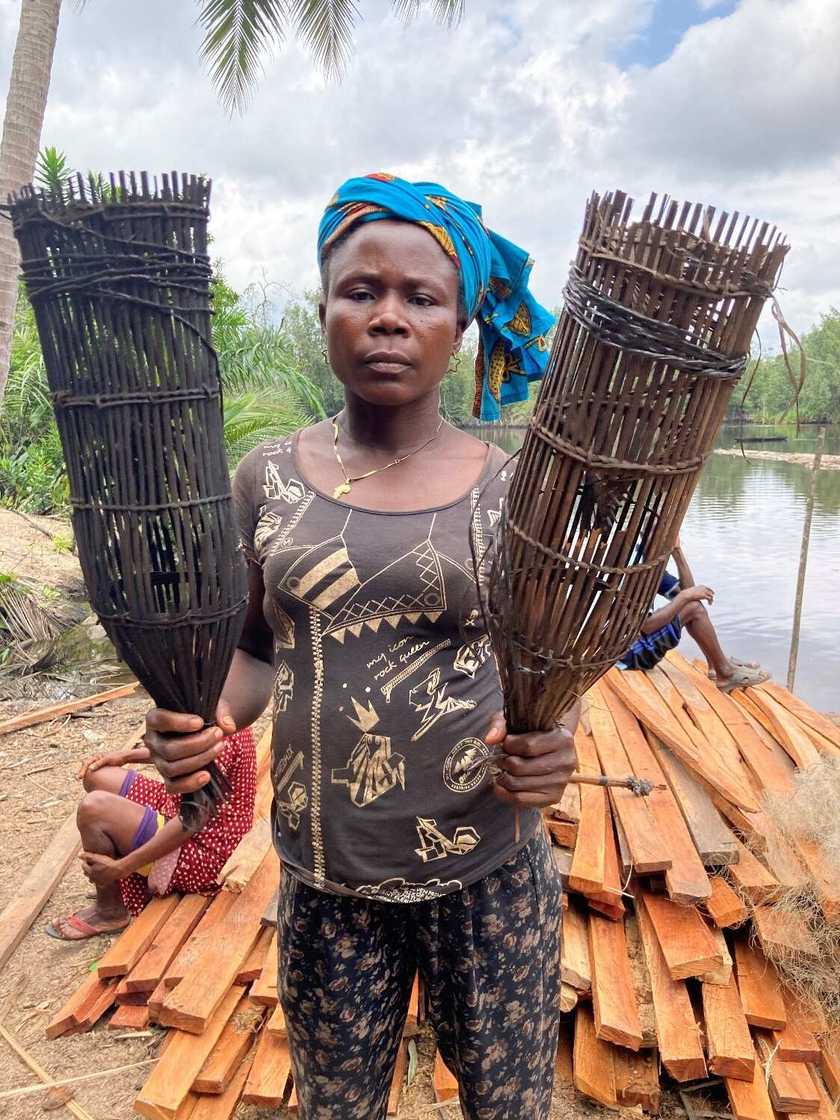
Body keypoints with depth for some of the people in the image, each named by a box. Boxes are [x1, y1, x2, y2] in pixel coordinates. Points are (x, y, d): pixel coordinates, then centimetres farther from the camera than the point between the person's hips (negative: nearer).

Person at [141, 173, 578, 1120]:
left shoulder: (510, 491, -5)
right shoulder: (269, 477, -1)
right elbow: (256, 649, 8)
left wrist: (552, 742, -17)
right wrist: (206, 716, -13)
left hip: (489, 880, -1)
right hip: (324, 883, 2)